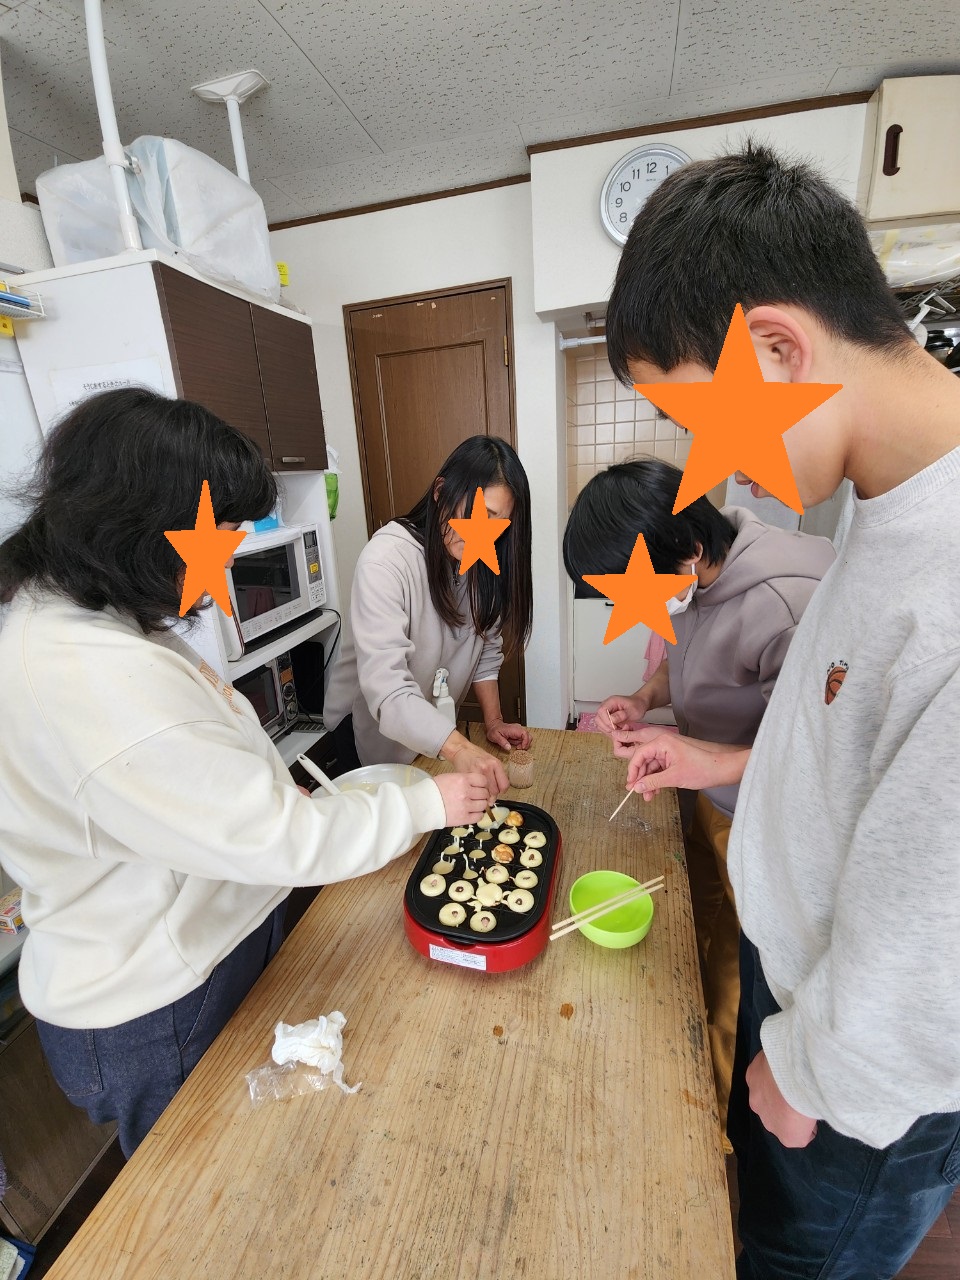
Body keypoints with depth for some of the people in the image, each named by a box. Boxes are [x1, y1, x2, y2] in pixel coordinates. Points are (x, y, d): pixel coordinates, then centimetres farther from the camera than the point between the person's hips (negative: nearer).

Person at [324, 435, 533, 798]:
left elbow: (486, 650, -3)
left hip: (435, 726, 5)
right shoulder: (387, 557, -31)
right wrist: (459, 748, -51)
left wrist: (494, 722, -12)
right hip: (370, 725, -5)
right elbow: (387, 689, -40)